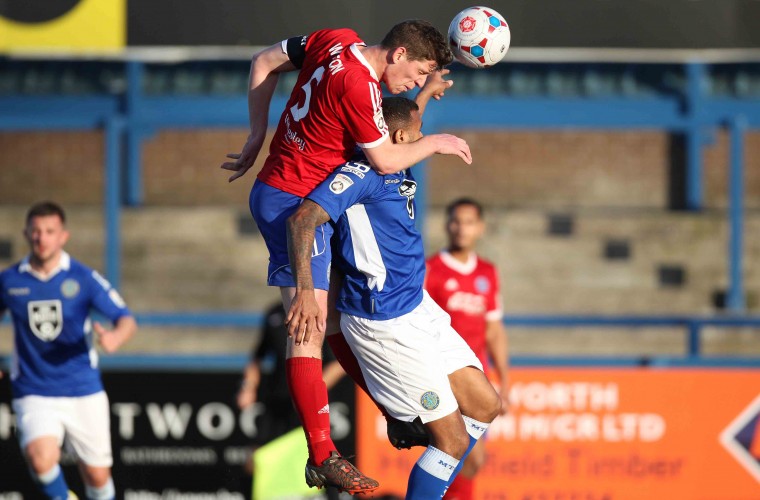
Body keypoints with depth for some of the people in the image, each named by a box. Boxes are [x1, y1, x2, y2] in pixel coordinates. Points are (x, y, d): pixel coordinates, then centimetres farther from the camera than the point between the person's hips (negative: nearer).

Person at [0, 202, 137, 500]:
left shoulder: (83, 278, -4)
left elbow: (126, 320, -7)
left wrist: (115, 337, -31)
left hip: (84, 393, 0)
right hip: (34, 395, 0)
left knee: (97, 475, 6)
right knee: (41, 458, -27)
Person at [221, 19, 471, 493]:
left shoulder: (337, 41, 4)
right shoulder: (358, 85, -23)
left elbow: (264, 62, 15)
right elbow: (385, 160, -14)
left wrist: (258, 136, 18)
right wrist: (436, 143, 3)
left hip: (276, 186, 10)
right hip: (294, 201, -10)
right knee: (311, 328, -12)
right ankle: (323, 456, -14)